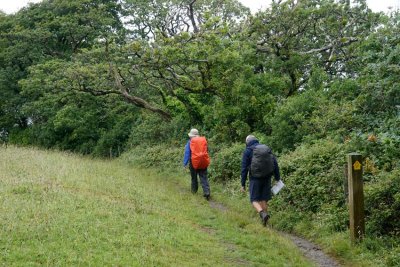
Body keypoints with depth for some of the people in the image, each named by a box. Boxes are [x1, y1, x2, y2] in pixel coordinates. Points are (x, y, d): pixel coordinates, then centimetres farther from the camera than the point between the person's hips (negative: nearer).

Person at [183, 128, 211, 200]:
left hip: (194, 162, -2)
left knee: (194, 177, 16)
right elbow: (207, 151, 15)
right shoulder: (204, 140, 4)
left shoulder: (190, 142, -4)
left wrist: (185, 164, -3)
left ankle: (194, 191, 28)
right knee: (204, 178, 1)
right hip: (203, 162, 2)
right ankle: (207, 192, -14)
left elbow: (187, 153, -5)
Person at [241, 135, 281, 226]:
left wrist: (243, 184, 0)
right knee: (264, 199, 13)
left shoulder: (247, 151, -1)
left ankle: (262, 213, -24)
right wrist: (277, 178, 11)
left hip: (255, 178, -4)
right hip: (267, 178, 4)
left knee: (254, 199, 2)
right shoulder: (267, 148, 10)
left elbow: (244, 169, -4)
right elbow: (275, 164, 7)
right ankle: (263, 221, 14)